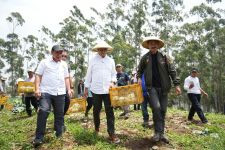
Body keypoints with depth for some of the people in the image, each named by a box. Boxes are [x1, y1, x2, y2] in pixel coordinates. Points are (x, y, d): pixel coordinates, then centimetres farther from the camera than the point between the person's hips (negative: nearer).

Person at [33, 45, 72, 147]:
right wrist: (37, 88, -11)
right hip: (46, 92, -4)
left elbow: (66, 78, 20)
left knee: (59, 114, 8)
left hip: (60, 93, 4)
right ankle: (39, 137, -7)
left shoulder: (64, 64, 17)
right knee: (43, 111, -17)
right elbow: (38, 75, 1)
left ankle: (59, 135, 23)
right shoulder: (44, 62, 5)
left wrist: (68, 89, 10)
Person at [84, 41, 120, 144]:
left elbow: (113, 74, 13)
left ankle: (111, 133, 2)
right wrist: (86, 88, 5)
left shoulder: (111, 61, 8)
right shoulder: (93, 60, 2)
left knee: (110, 111, -3)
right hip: (96, 90, -1)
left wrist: (113, 82, -6)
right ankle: (97, 127, 35)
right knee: (96, 110, 13)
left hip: (108, 90, 1)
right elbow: (89, 75, 5)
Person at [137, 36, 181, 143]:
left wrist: (176, 84, -3)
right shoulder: (145, 58, 5)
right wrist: (139, 78, -3)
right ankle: (158, 132, -2)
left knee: (163, 110, 5)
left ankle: (162, 133, 19)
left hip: (163, 87, 2)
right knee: (156, 107, -19)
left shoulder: (163, 57, 4)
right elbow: (139, 70, 17)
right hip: (152, 87, -2)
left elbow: (172, 71, 3)